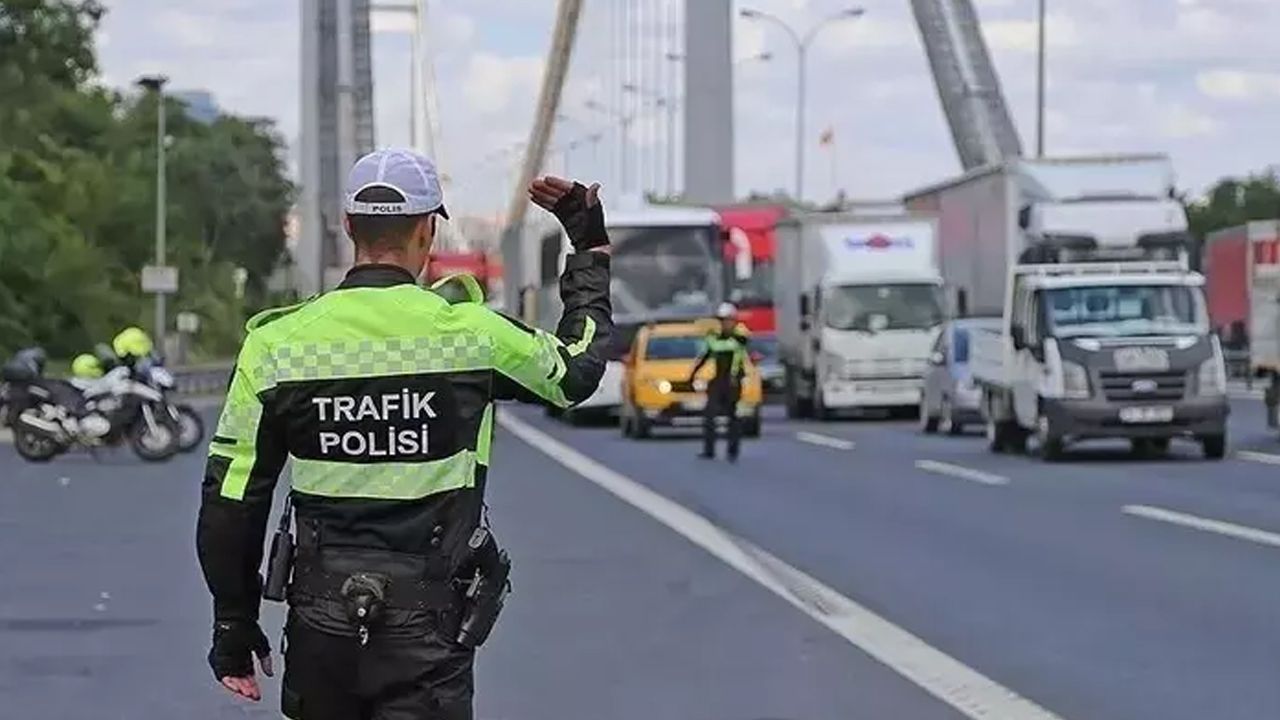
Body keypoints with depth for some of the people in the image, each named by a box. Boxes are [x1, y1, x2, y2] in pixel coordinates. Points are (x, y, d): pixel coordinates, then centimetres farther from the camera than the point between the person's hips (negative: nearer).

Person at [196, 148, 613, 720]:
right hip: (427, 630, -3)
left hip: (321, 624, 3)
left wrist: (234, 626, 12)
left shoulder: (276, 343, -2)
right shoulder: (468, 334, -7)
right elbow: (577, 370, 14)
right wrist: (591, 249, 28)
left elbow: (230, 503, 1)